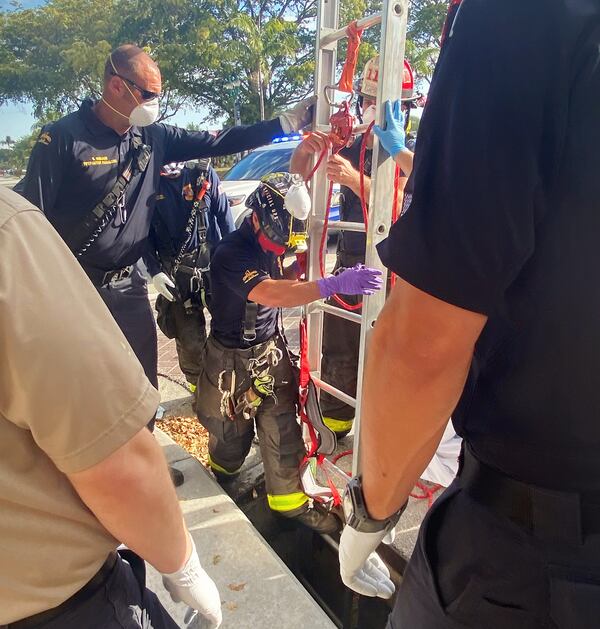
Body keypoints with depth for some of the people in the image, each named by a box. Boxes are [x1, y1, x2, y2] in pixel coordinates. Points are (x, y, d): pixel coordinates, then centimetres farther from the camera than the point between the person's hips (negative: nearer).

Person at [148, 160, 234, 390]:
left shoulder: (204, 174, -2)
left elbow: (225, 217, 1)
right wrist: (155, 272, -5)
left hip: (213, 261, 0)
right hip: (175, 272, 0)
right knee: (189, 337, 4)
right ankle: (199, 385, 27)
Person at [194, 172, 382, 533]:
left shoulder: (271, 244, -3)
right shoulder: (232, 253, -27)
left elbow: (287, 282, 10)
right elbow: (271, 294, -43)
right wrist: (336, 284, -51)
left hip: (272, 348, 6)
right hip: (233, 356, -5)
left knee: (282, 425, 7)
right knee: (233, 428, 16)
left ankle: (288, 498, 25)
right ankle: (222, 474, 47)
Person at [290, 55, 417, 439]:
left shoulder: (408, 151, -4)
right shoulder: (350, 147, 10)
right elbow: (298, 174, 11)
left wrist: (353, 179, -37)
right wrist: (306, 148, -10)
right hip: (348, 260, 5)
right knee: (338, 343, 11)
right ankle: (337, 417, 28)